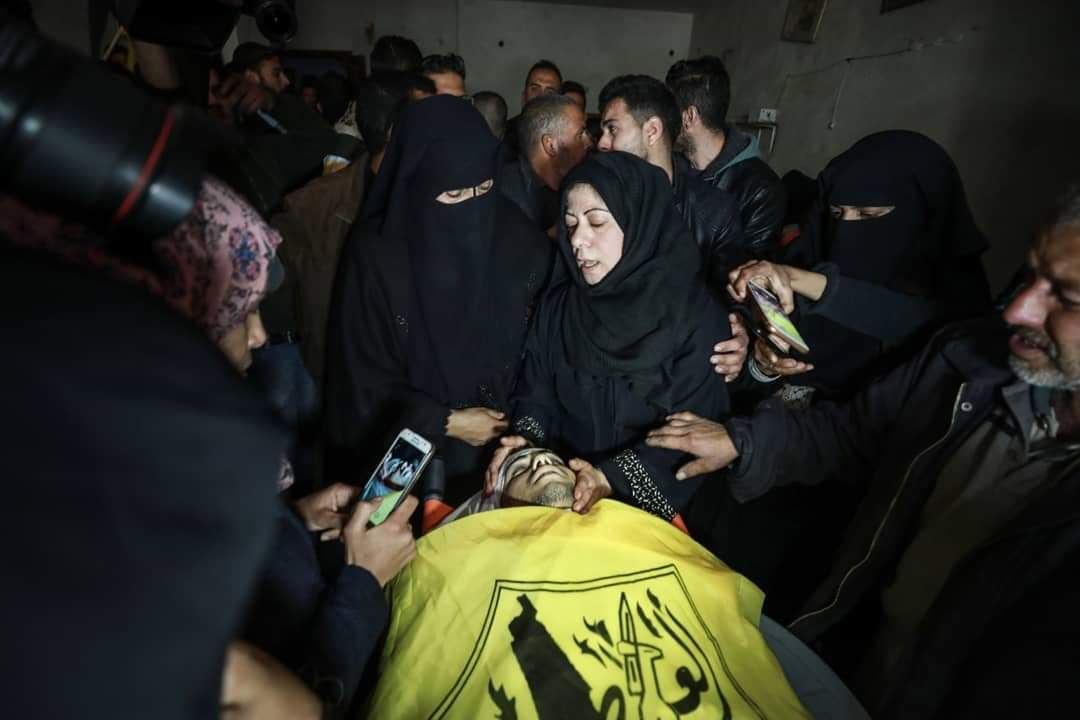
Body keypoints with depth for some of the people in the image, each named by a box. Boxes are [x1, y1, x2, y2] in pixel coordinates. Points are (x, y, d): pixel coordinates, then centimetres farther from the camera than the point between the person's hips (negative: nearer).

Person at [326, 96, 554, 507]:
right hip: (413, 452, -1)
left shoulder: (520, 241, -6)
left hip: (505, 444, 2)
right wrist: (445, 423, -12)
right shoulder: (376, 254, -12)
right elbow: (363, 378, -8)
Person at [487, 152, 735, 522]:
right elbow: (536, 397, 6)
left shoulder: (697, 315, -9)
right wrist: (525, 441, -13)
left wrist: (613, 477, -22)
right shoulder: (556, 307, 5)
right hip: (564, 490, 3)